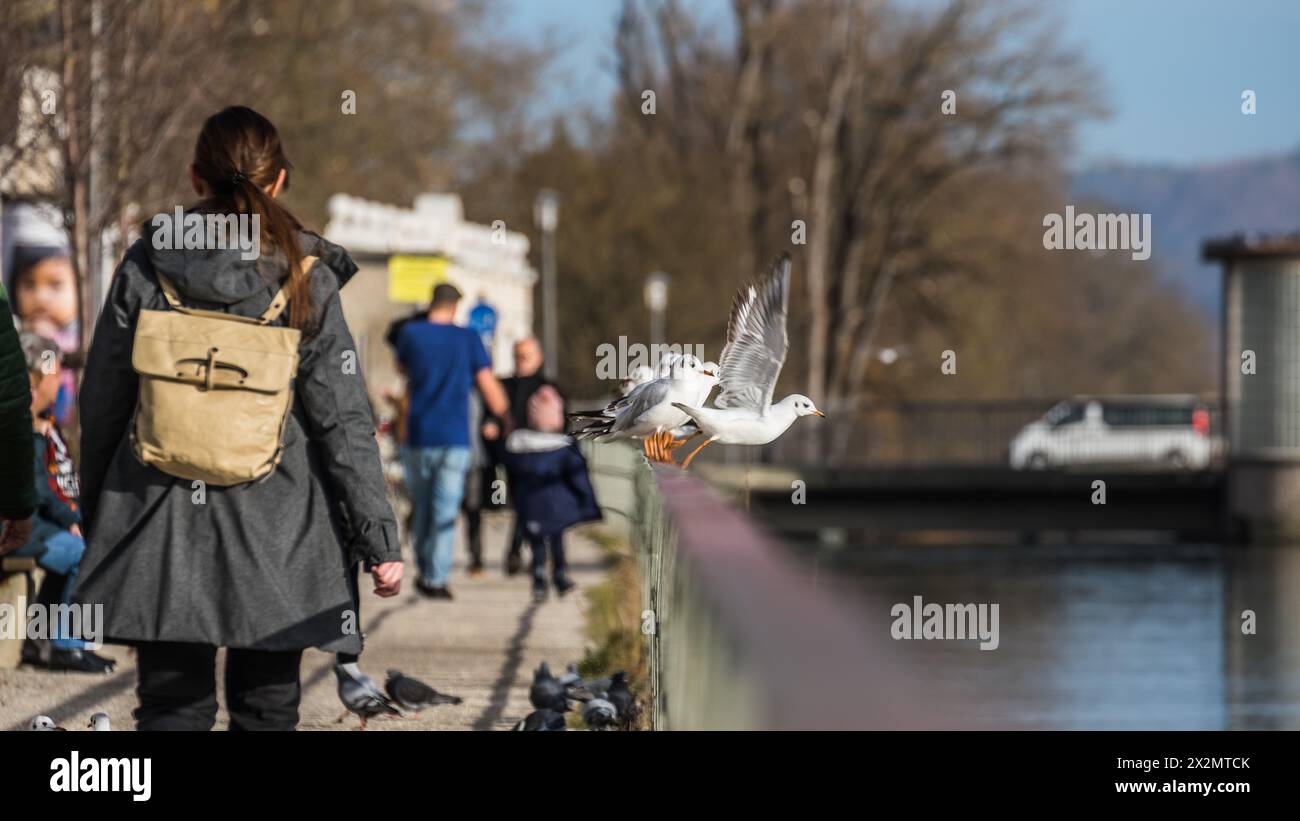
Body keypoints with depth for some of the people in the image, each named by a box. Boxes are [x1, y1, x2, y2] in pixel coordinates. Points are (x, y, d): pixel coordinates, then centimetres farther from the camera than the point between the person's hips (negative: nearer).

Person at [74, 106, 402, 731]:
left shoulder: (145, 268, -2)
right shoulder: (305, 280, -6)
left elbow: (101, 403, 4)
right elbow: (344, 420, -6)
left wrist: (95, 515, 16)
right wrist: (379, 539, 0)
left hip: (160, 532, 1)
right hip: (273, 537, -1)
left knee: (171, 706, 3)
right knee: (267, 708, 9)